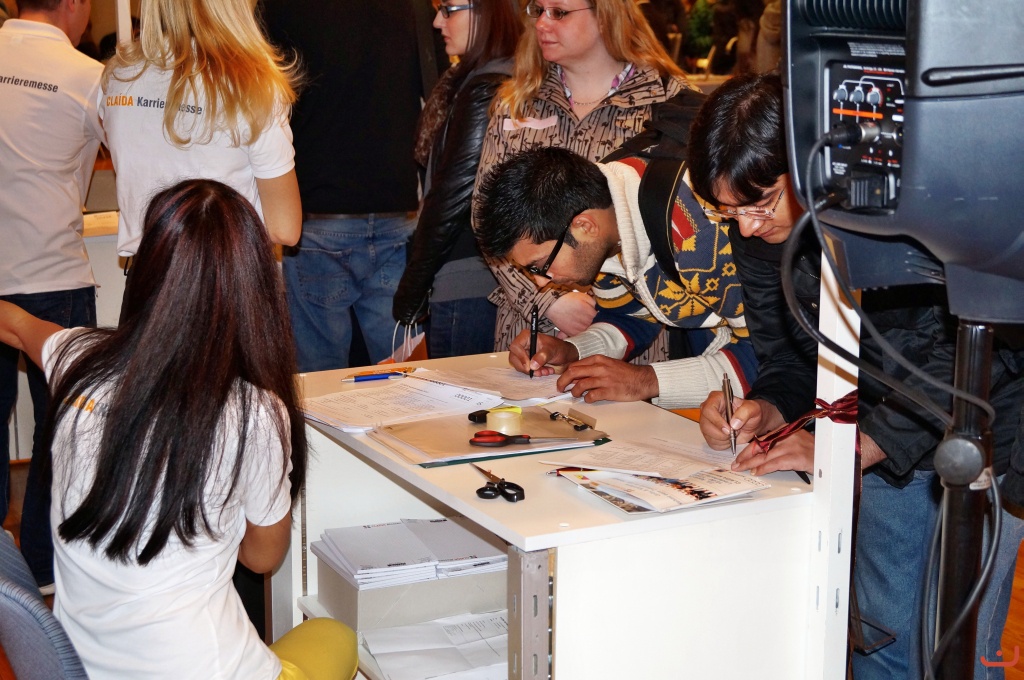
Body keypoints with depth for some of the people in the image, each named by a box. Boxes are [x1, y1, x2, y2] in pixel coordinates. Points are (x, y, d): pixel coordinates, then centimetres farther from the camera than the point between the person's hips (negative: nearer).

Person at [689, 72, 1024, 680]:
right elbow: (790, 356, 2)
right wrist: (765, 412, -20)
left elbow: (966, 355, -31)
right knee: (879, 629, 9)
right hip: (890, 430, 6)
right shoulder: (757, 232, -8)